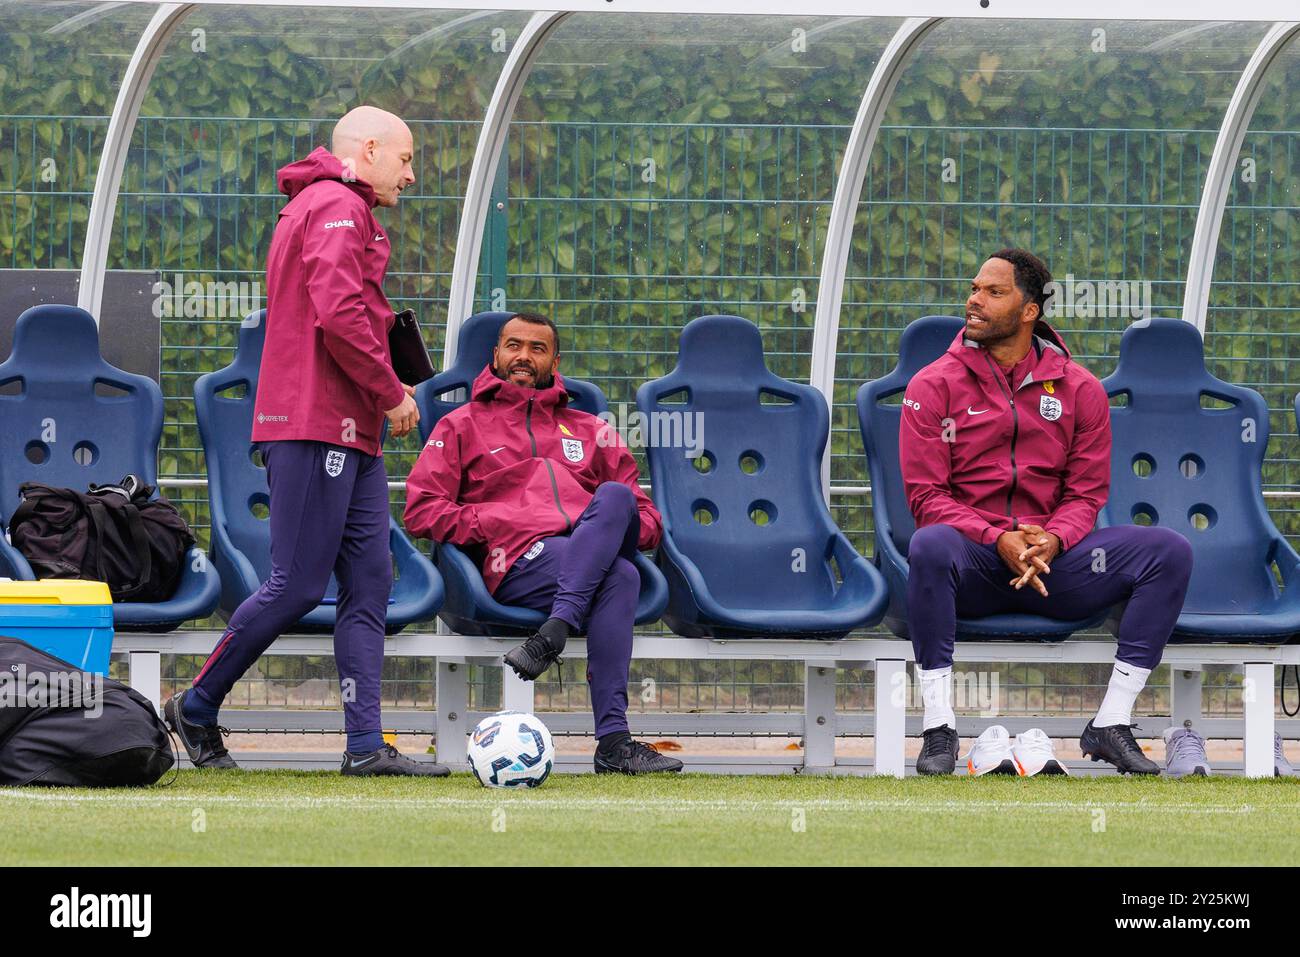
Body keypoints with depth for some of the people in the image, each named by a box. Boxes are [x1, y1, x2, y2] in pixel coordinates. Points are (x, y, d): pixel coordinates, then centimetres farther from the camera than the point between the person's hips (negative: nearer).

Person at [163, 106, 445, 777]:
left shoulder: (323, 208, 25)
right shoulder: (338, 207, -8)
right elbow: (338, 313, -19)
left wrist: (381, 389, 13)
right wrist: (390, 393, -11)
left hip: (350, 432, 11)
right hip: (318, 425, -11)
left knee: (369, 584, 4)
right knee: (298, 586, -9)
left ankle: (367, 745, 0)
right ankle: (195, 709, 3)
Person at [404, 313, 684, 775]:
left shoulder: (590, 430, 32)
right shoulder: (462, 426, 23)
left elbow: (646, 515, 27)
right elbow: (422, 510, 11)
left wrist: (620, 528, 2)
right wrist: (491, 527, -4)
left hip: (596, 551, 3)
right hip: (520, 559, -3)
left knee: (614, 497, -36)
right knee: (619, 577, -37)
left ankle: (555, 632, -47)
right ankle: (612, 741, -48)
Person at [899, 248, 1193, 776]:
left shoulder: (1079, 388, 9)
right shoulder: (933, 386, 2)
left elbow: (1086, 493, 7)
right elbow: (926, 495, -3)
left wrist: (1051, 541, -16)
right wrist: (998, 539, -19)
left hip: (1050, 559, 3)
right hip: (973, 564, -3)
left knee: (1169, 551, -18)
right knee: (930, 546, -39)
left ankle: (1111, 723, -15)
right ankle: (939, 728, -32)